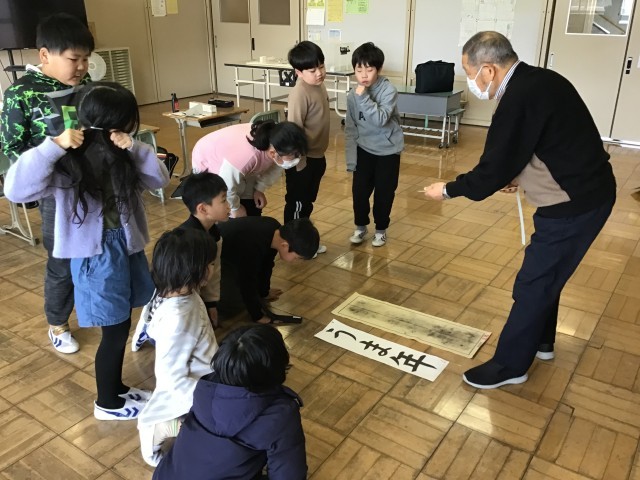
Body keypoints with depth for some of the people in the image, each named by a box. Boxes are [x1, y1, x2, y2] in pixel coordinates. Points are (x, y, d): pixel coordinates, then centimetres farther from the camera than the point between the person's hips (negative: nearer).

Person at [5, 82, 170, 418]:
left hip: (127, 246, 6)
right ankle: (107, 404, 27)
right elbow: (17, 190, -28)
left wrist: (134, 148, -15)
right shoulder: (69, 162, -18)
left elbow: (159, 179, -3)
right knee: (116, 331, 5)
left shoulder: (121, 156, 0)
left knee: (122, 325, 19)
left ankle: (116, 388, 40)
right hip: (96, 254, -6)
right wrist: (53, 146, -33)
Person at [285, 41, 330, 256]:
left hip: (317, 155, 9)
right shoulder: (300, 93, -23)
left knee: (308, 201, 20)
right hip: (302, 158, -9)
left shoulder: (319, 85, 5)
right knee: (297, 202, 6)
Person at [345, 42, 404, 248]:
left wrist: (364, 98, -35)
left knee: (384, 194, 6)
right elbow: (350, 129, 0)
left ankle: (381, 230, 27)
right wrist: (351, 159, -2)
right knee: (359, 191, 4)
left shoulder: (389, 91, -17)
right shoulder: (352, 95, -5)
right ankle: (361, 227, 26)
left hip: (388, 151, -3)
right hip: (364, 150, 3)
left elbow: (381, 120, -31)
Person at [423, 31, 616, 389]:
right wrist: (517, 175, 15)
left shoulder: (519, 99, -24)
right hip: (586, 191, 10)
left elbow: (492, 171, -19)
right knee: (545, 274, 23)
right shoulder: (538, 80, 6)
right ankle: (540, 341, 42)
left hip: (574, 203, -10)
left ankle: (510, 364, 19)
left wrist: (448, 190, -4)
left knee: (533, 284, 2)